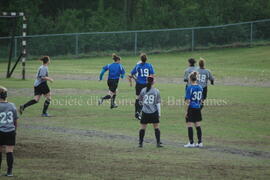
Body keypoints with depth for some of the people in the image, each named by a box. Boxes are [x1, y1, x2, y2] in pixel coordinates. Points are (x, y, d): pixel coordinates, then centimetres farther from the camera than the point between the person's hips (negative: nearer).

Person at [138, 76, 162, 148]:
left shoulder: (143, 90, -2)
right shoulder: (156, 91, -4)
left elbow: (140, 101, 7)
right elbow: (158, 103, -3)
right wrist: (159, 113, 3)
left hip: (145, 112, 1)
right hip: (154, 112, -1)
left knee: (142, 128, 9)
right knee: (156, 128, 8)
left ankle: (140, 143, 11)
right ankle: (158, 143, 7)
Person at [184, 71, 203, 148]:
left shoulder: (189, 88, -13)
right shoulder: (200, 88, 4)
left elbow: (188, 101, -13)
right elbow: (200, 99, 11)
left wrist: (186, 112, -9)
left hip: (191, 109, -6)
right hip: (198, 108, 6)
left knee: (190, 126, 1)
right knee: (198, 126, 11)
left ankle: (191, 143, 1)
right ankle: (200, 142, 13)